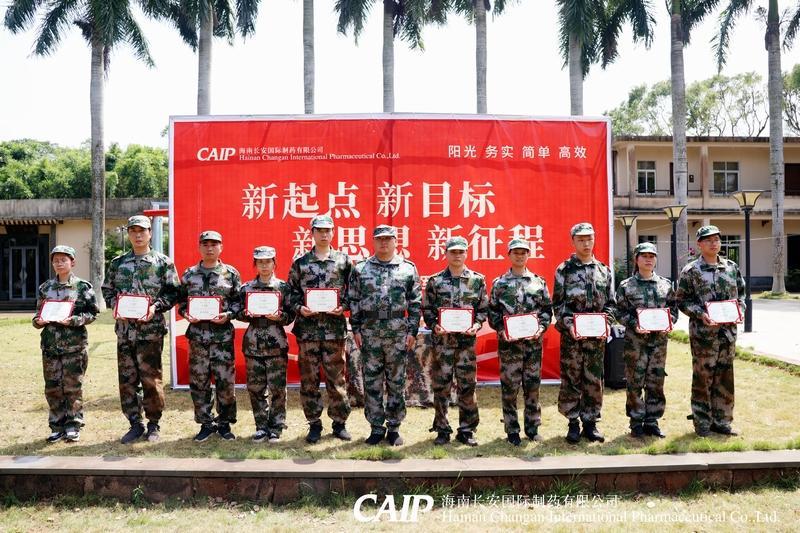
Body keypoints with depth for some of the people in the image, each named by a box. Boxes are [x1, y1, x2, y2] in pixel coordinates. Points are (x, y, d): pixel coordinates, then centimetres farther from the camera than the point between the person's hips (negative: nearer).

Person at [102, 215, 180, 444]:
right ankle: (135, 423, 17)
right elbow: (107, 290, 18)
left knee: (151, 378, -1)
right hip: (124, 328, 4)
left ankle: (153, 424, 13)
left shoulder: (163, 262, 2)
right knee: (127, 379, 6)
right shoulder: (117, 263, 12)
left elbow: (173, 292, 1)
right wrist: (115, 305, -2)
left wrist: (156, 307, -13)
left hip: (151, 329, -4)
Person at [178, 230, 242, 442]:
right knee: (199, 381, 5)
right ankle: (206, 423, 18)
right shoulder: (189, 274, 9)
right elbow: (182, 301, 13)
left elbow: (239, 301, 4)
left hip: (223, 334, -2)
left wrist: (228, 315, -13)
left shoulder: (231, 273, 4)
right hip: (197, 333, 2)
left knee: (225, 381, 1)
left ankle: (224, 423, 16)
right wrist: (186, 314, -7)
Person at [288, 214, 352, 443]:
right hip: (307, 328, 1)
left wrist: (342, 307, -9)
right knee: (309, 379, 5)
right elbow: (292, 292, 8)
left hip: (335, 328, 0)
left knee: (336, 378, 5)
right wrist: (299, 308, -9)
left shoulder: (344, 260, 6)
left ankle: (339, 423, 17)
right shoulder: (300, 262, 7)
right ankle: (314, 424, 16)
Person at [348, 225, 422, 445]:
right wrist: (356, 329, 1)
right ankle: (376, 427, 15)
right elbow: (353, 301, 7)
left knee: (397, 382, 5)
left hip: (398, 334, -1)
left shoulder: (408, 269, 5)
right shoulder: (360, 269, 6)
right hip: (370, 334, 1)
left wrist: (412, 331, -1)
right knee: (372, 382, 5)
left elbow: (415, 303, 4)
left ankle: (394, 427, 16)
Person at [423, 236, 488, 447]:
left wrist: (477, 324, -10)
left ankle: (467, 430, 15)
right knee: (441, 385, 3)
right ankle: (442, 430, 15)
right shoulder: (435, 281, 5)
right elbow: (427, 309, 7)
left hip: (467, 339, 0)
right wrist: (434, 325, -10)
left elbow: (484, 308, 7)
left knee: (467, 385, 4)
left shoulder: (477, 280, 6)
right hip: (442, 339, 0)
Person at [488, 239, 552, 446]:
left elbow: (547, 309, 9)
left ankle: (532, 428, 20)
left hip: (534, 341, 2)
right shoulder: (499, 283, 4)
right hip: (509, 342, -2)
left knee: (533, 385, 8)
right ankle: (512, 430, 11)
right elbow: (492, 312, 3)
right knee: (509, 386, 1)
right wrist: (501, 330, -11)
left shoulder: (539, 282, 9)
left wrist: (541, 327, -7)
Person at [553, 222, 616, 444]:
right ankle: (573, 423, 11)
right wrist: (569, 325, -13)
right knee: (571, 379, 1)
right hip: (571, 334, -3)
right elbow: (557, 304, -2)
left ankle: (590, 422, 17)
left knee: (594, 380, 6)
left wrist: (606, 323, -4)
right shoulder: (564, 270, 1)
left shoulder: (604, 270, 10)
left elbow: (610, 303, 12)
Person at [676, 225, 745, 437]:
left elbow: (741, 293, 19)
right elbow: (682, 300, -4)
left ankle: (722, 421, 21)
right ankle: (702, 423, 11)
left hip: (728, 330, 5)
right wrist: (701, 314, -17)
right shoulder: (691, 271, -4)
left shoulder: (732, 267, 11)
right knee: (703, 377, 1)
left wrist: (740, 310, 0)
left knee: (725, 376, 10)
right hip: (703, 332, -5)